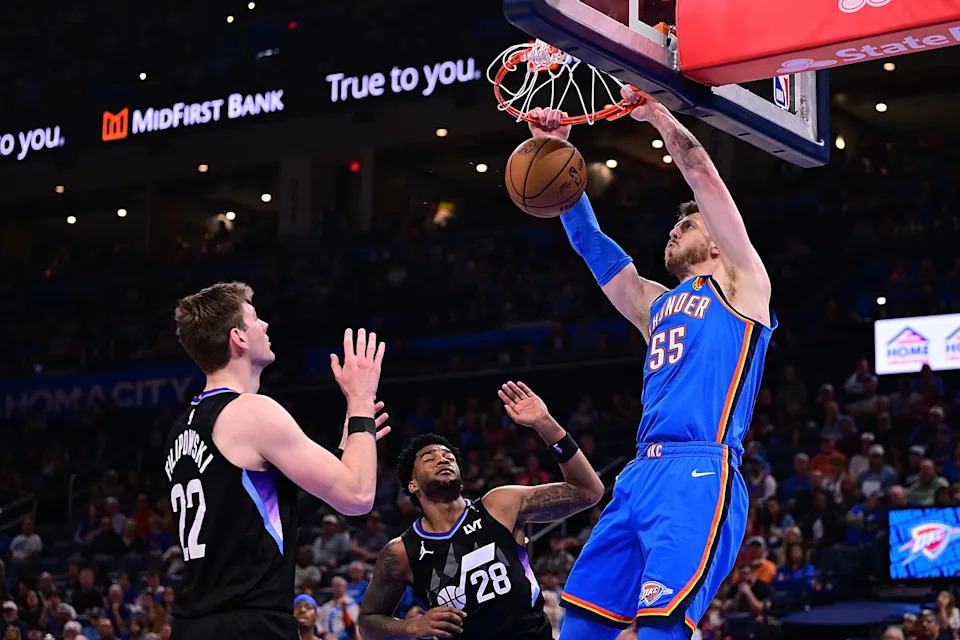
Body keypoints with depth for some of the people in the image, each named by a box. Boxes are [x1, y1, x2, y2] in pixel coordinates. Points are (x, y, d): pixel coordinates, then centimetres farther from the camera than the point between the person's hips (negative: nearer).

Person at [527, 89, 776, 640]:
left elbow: (702, 173, 8)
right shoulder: (657, 306, 28)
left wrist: (655, 112, 17)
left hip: (701, 475, -7)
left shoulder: (739, 284, 11)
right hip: (642, 473, 8)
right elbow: (591, 241, 27)